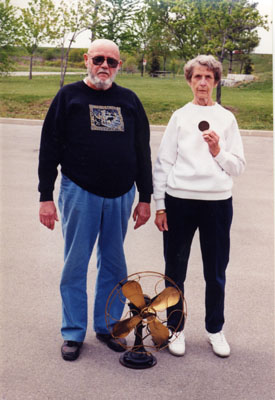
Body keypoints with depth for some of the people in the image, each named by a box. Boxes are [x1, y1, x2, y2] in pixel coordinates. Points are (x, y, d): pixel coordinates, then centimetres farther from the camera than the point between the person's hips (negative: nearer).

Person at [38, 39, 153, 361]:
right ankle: (73, 333, 18)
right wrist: (46, 197, -4)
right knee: (75, 265, 4)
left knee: (114, 265, 11)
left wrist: (145, 197, 9)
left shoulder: (129, 100, 10)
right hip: (79, 193, -2)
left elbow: (142, 151, 13)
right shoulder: (69, 96, 3)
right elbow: (49, 149, 1)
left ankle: (108, 326, 26)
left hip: (121, 196, 3)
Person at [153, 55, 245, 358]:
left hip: (218, 202, 0)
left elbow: (238, 166, 7)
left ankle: (215, 329, 26)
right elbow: (163, 163, 5)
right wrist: (159, 205, 1)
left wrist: (218, 151, -11)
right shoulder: (180, 117, 6)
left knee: (216, 272, 9)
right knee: (175, 270, 7)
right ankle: (175, 328, 23)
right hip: (179, 200, 0)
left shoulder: (226, 119, 7)